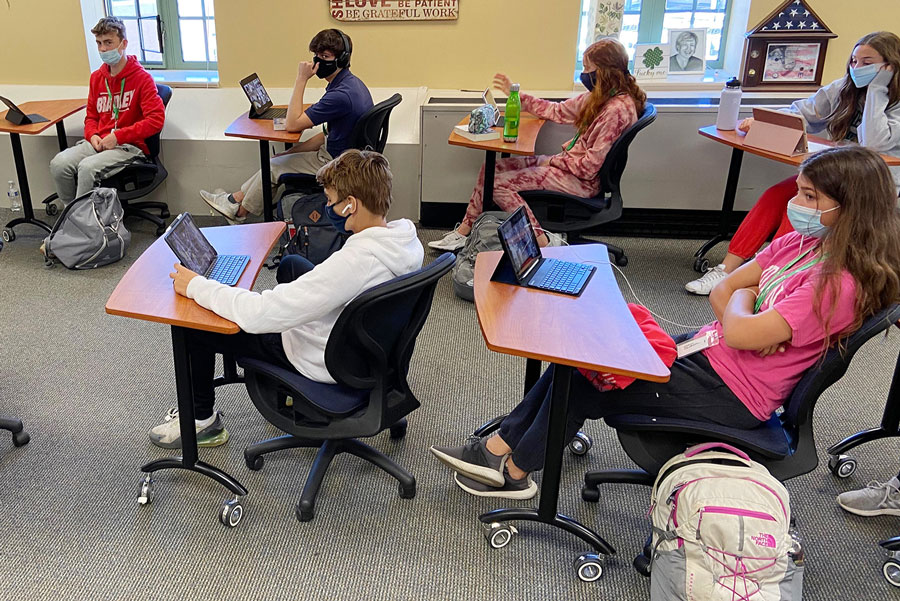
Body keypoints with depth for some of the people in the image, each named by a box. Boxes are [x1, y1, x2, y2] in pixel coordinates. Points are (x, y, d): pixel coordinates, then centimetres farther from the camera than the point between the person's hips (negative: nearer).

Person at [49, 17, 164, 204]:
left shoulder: (142, 78, -5)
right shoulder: (96, 77, 16)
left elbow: (156, 120, -15)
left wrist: (117, 136, -16)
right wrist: (92, 135, 1)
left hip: (130, 146, -6)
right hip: (99, 143, 6)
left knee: (88, 167, -30)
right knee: (59, 164, -19)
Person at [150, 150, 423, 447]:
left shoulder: (353, 262, -39)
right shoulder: (408, 241, -14)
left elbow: (259, 315, -37)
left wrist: (196, 287, -24)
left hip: (324, 362, -8)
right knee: (291, 263, 31)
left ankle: (202, 420, 25)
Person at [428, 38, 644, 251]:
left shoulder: (618, 109, -22)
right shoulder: (598, 97, 8)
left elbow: (590, 165, -24)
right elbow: (557, 111, 18)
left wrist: (553, 161, -11)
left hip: (582, 180, -10)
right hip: (569, 164, 10)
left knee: (500, 184, -16)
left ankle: (543, 242, -12)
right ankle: (462, 232, 9)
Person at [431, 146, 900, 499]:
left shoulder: (841, 283, -22)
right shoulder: (803, 242, 6)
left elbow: (739, 332, -29)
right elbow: (721, 292, 4)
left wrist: (742, 297, -8)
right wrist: (753, 326, -14)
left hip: (729, 395, -8)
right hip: (704, 352, 9)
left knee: (584, 381, -7)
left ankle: (516, 469, 15)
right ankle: (500, 447, 9)